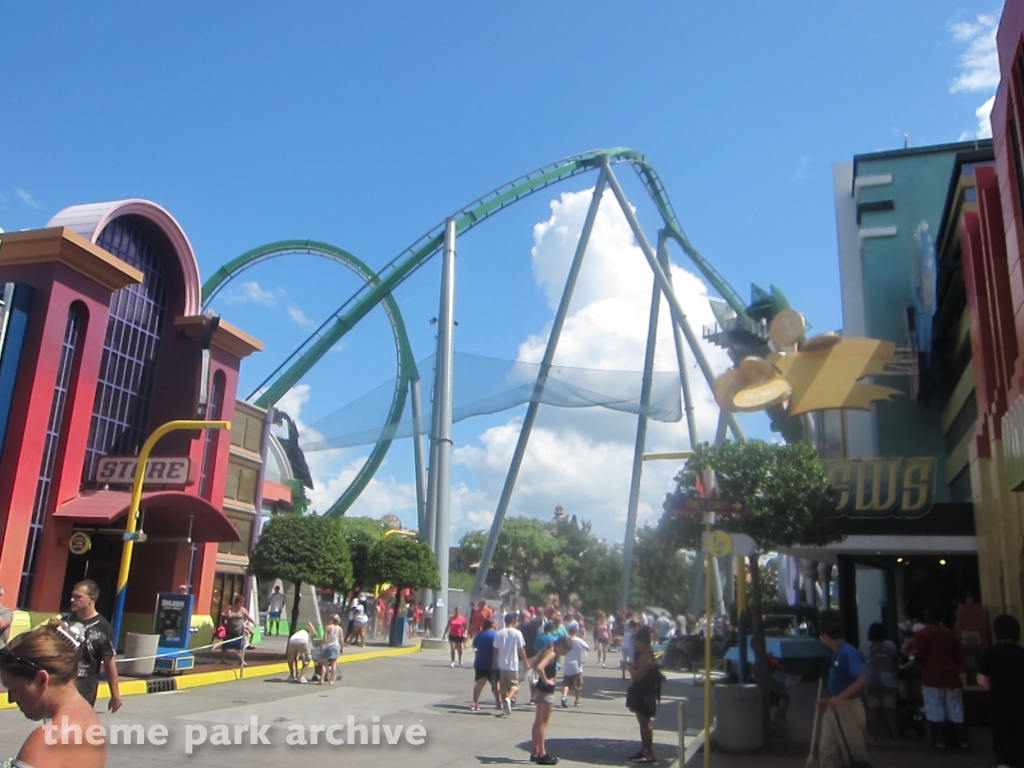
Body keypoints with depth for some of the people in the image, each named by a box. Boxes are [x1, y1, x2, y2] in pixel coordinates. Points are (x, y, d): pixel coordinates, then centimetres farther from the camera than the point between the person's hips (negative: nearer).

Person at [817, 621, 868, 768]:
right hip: (834, 708, 9)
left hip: (848, 707, -9)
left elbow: (861, 680, -26)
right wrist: (828, 700, 17)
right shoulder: (836, 653, 11)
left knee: (854, 750, 2)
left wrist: (839, 698, -29)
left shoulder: (848, 652, -17)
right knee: (826, 749, 9)